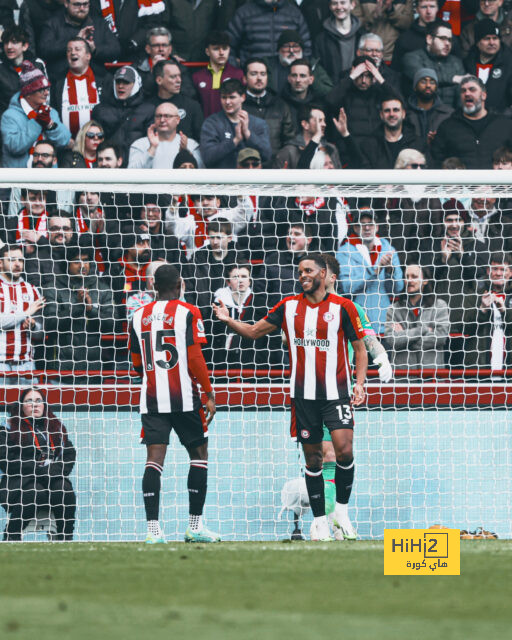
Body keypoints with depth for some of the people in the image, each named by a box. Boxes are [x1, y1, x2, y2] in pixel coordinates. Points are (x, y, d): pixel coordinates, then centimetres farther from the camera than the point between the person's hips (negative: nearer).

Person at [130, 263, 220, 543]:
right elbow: (195, 359, -11)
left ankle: (153, 529, -15)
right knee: (198, 454, 12)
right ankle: (195, 525, 12)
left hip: (151, 399, 3)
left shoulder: (139, 317, 9)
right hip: (184, 398, -3)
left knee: (155, 458, -2)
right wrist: (209, 394, -3)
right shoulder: (188, 313, -5)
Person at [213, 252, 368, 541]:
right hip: (303, 394, 3)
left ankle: (342, 509, 0)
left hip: (335, 392, -3)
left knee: (344, 449, -19)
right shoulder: (289, 306, 7)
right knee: (312, 458, 5)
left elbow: (360, 347, 4)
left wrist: (359, 384, -7)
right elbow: (254, 331, 14)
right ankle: (321, 523, 12)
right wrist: (228, 320, -3)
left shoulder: (343, 307, -1)